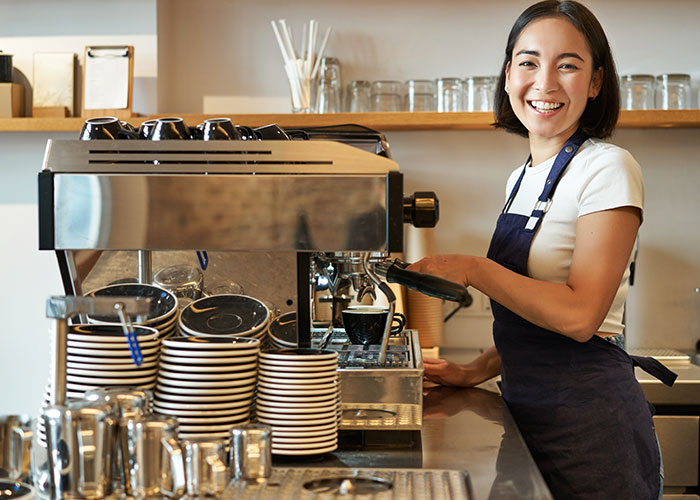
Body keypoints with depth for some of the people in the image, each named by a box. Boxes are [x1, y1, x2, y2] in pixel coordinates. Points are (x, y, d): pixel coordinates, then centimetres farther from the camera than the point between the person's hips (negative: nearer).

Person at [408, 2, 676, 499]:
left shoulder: (608, 169, -12)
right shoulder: (522, 179, 13)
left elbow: (579, 315, -20)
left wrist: (474, 270, -18)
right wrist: (477, 371, 8)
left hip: (590, 420, -8)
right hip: (530, 410, 8)